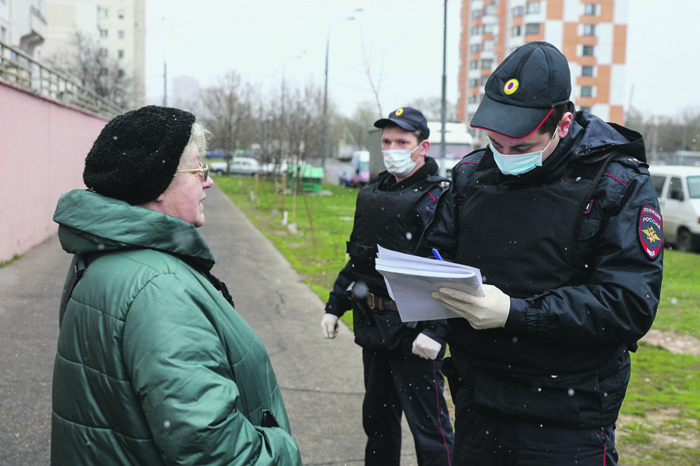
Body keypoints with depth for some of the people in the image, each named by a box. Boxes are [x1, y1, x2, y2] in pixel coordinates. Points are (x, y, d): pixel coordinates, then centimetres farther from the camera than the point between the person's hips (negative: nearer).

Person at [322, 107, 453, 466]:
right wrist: (335, 306, 17)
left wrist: (436, 331, -26)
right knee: (377, 418, 20)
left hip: (414, 332, -8)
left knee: (427, 424, -1)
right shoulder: (371, 194, 12)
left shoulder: (436, 198, -13)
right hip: (372, 328, 8)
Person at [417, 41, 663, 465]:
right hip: (476, 403, 5)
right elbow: (432, 255, 12)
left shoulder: (620, 186, -11)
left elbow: (630, 306, -19)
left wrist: (515, 313, -28)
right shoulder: (472, 174, 4)